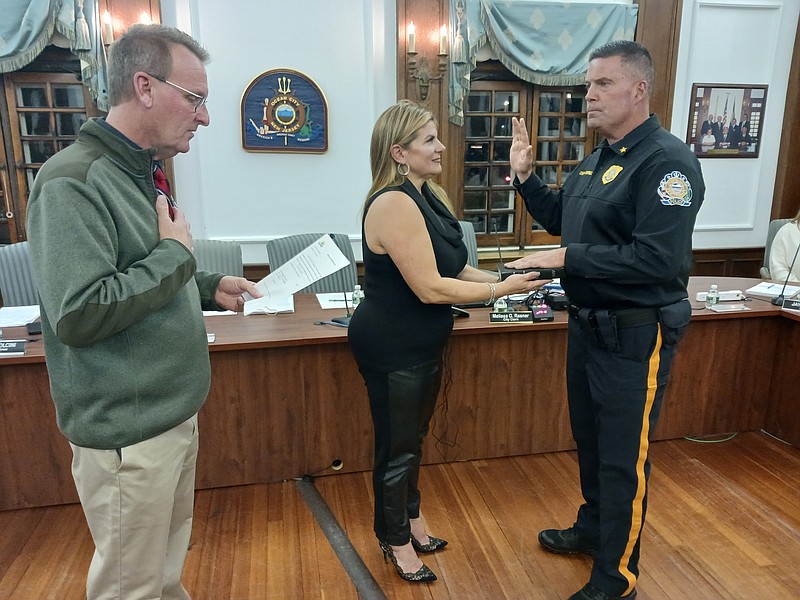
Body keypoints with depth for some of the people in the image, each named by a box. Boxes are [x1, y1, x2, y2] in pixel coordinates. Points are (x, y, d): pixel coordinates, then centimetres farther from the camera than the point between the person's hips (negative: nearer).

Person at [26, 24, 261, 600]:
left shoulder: (143, 175, 10)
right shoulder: (74, 181, -19)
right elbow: (77, 314, -27)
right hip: (126, 430, -8)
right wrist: (175, 254, -18)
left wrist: (210, 289, 4)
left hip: (173, 412, 9)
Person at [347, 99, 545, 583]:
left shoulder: (428, 196, 6)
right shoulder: (394, 203, -24)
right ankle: (396, 540, 32)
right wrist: (502, 289, -21)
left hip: (423, 342, 9)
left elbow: (452, 267, 8)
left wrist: (498, 278, -6)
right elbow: (431, 288, -27)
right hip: (393, 348, -9)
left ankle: (410, 517, 45)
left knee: (414, 436, 23)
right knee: (397, 445, 9)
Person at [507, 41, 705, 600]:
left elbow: (660, 258, -27)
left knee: (622, 457, 5)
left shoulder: (666, 160, -18)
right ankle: (593, 528, 45)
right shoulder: (599, 158, 9)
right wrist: (526, 175, 6)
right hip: (588, 323, 9)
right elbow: (561, 218, 20)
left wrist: (569, 258, -23)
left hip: (635, 336, -9)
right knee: (589, 439, 22)